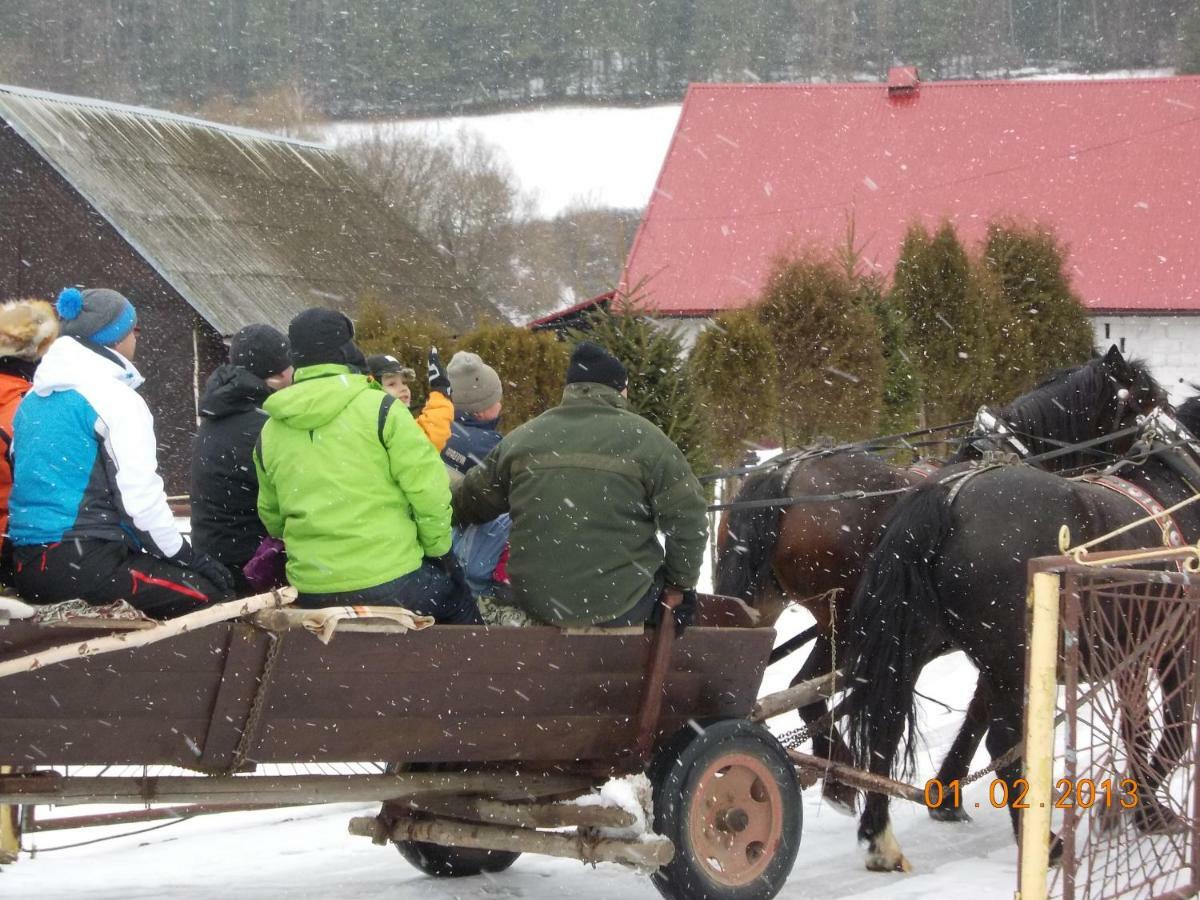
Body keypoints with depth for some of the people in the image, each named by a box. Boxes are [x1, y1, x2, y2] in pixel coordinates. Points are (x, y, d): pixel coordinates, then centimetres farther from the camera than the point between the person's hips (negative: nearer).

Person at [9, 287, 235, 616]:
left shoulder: (32, 401, 18)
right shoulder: (116, 398, -7)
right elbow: (140, 496, -12)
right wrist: (185, 556, 0)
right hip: (83, 565, -9)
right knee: (209, 590, -7)